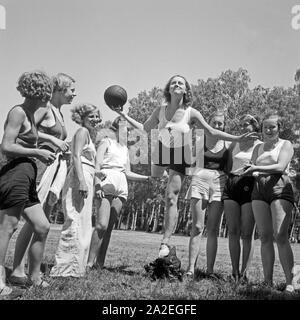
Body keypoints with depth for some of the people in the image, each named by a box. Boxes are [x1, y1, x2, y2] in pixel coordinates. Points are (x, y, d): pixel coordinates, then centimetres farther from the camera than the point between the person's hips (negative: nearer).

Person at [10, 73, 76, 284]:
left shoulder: (59, 113, 21)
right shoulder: (45, 108, -4)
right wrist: (53, 139, -16)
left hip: (57, 166, 9)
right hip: (42, 162, -9)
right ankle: (17, 271, -6)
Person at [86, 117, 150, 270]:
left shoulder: (125, 149, 24)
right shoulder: (106, 142, 6)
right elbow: (97, 165, -4)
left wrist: (149, 178, 14)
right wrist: (98, 185, -18)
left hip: (121, 187, 6)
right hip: (106, 183, -6)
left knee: (109, 227, 1)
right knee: (101, 225, -16)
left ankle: (99, 263, 4)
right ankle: (90, 262, -11)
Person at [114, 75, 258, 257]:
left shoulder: (191, 113, -9)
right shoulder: (160, 111, -2)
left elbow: (211, 132, -5)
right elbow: (145, 129, 7)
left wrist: (238, 138, -11)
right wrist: (124, 115, 2)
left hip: (180, 156, -3)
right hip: (160, 152, 3)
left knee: (171, 198, -5)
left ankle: (165, 242, 0)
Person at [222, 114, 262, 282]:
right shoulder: (235, 144, 17)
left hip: (249, 187, -3)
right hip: (231, 186, 4)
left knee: (246, 234, -4)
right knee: (233, 232, 1)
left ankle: (244, 273, 4)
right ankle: (235, 272, 8)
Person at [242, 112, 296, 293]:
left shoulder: (286, 144, 9)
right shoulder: (258, 148, 23)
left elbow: (281, 166, -7)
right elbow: (252, 171, 12)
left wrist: (257, 168, -9)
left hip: (280, 189, -4)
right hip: (259, 190, 4)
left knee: (280, 236, -15)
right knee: (265, 237, -1)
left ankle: (290, 282, -11)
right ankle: (268, 281, 1)